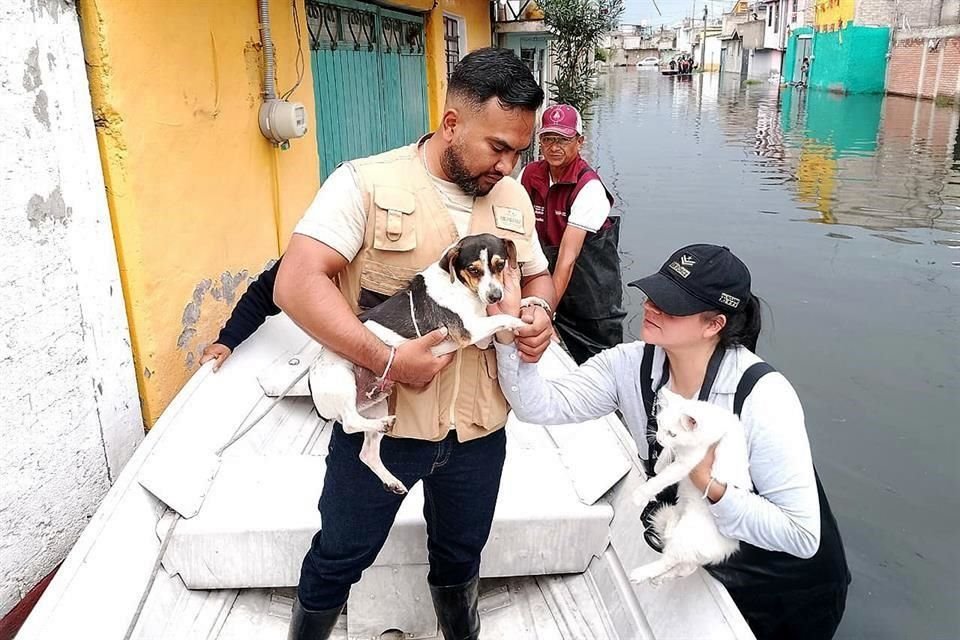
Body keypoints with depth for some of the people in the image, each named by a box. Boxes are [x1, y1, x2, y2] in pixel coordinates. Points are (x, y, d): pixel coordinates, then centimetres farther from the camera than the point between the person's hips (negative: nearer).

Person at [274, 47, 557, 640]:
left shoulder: (513, 198, 4)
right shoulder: (367, 183, -14)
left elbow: (537, 275, 18)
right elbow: (297, 284, -21)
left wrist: (540, 314, -5)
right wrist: (386, 361, -27)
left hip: (479, 426, 4)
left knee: (461, 558, 24)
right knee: (339, 560, 16)